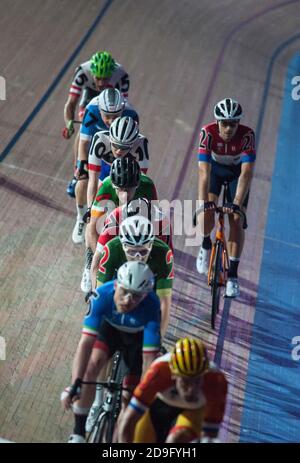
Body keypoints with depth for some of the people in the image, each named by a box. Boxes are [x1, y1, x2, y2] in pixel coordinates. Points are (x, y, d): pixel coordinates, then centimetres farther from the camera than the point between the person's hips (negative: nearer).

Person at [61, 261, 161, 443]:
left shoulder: (151, 307, -39)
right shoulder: (102, 295, -37)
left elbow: (149, 358, -36)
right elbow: (87, 341, -40)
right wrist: (75, 384, -47)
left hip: (138, 337, 0)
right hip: (110, 328, 1)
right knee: (90, 365, -24)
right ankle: (78, 433, -12)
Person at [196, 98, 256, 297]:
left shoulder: (247, 135, -34)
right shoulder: (208, 133, -32)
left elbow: (247, 173, -39)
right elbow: (204, 170, -36)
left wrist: (237, 203, -49)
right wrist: (204, 201, -46)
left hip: (238, 171, -1)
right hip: (215, 168, 1)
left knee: (236, 220, -12)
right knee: (207, 212, -20)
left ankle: (233, 275, -3)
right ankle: (206, 244, 15)